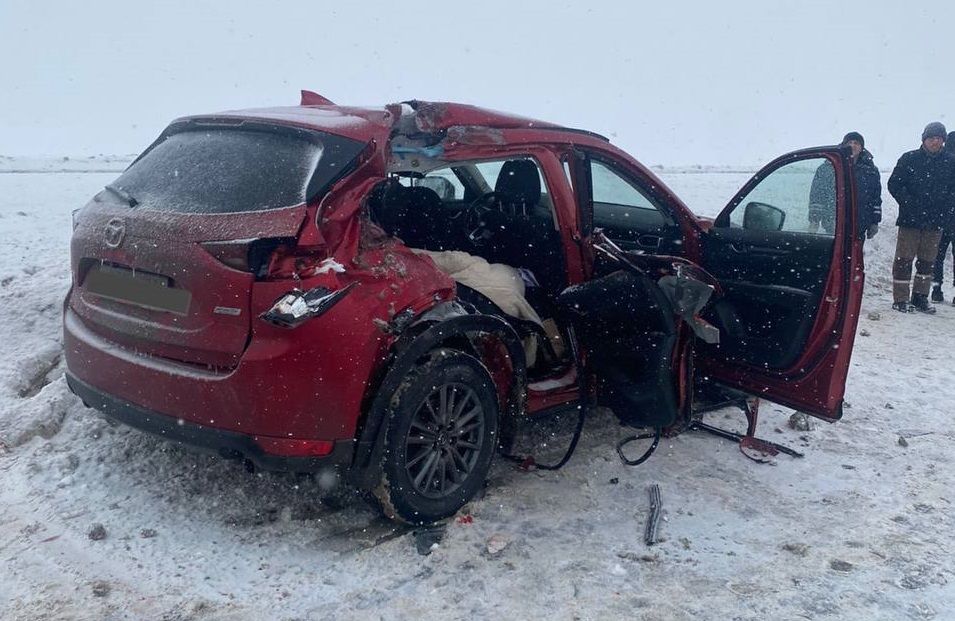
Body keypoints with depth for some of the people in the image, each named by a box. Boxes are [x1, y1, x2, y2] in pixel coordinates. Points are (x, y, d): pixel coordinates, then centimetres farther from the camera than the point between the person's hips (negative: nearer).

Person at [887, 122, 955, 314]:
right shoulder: (909, 159, -1)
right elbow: (894, 184, -3)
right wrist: (909, 204, -14)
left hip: (935, 221, 4)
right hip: (910, 219, -3)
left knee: (927, 261, 10)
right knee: (904, 260, -3)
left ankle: (920, 297, 21)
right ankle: (900, 299, 1)